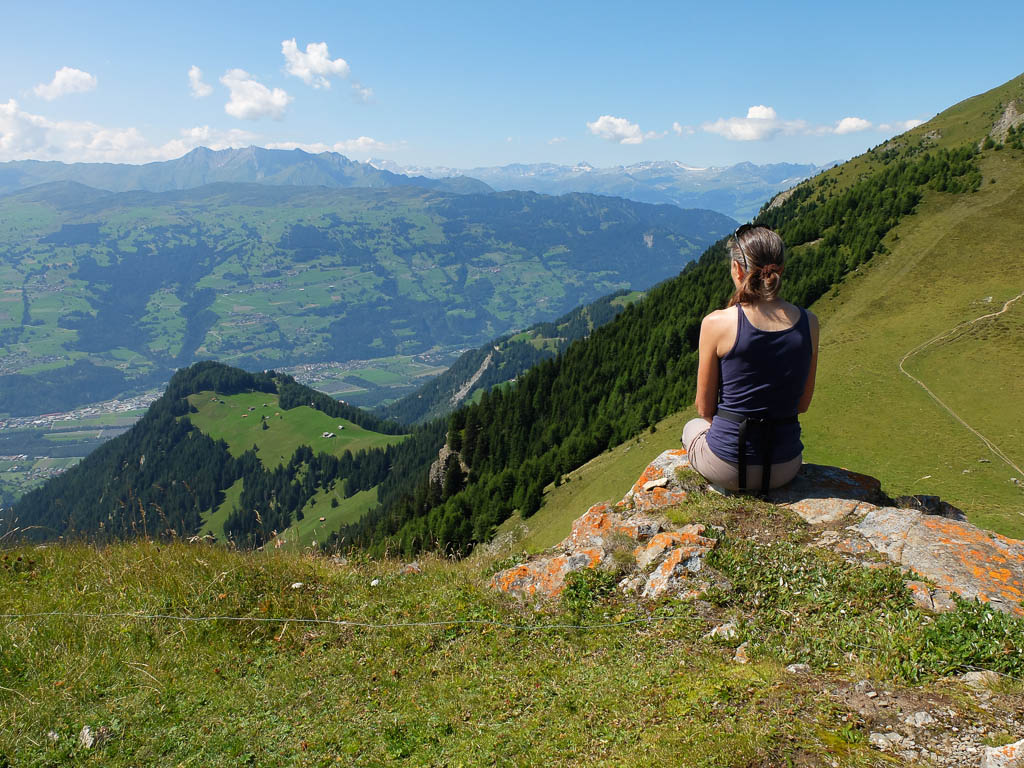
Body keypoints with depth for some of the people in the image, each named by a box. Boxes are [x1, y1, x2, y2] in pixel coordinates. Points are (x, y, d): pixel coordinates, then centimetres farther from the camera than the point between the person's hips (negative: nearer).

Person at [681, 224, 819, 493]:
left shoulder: (716, 323, -16)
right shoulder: (808, 323, -6)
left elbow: (705, 408, -6)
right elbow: (802, 403, 5)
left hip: (727, 468, -3)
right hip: (785, 468, 3)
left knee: (693, 427, 34)